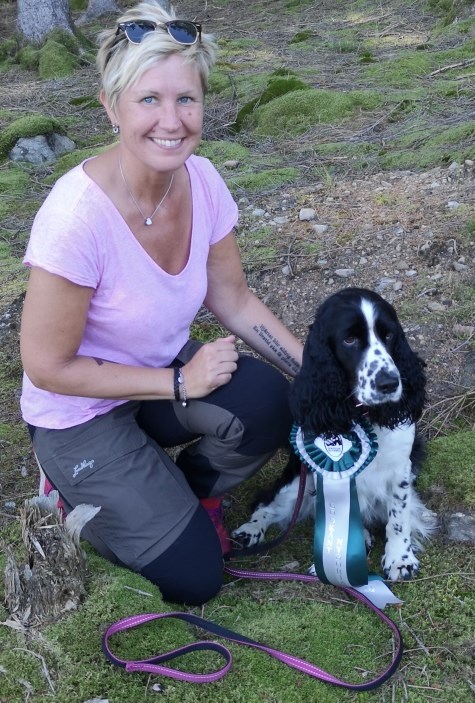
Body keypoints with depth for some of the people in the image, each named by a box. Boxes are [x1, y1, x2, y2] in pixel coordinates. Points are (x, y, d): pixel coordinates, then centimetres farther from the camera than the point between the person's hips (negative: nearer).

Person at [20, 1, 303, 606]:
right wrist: (180, 383, -21)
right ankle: (84, 491, 18)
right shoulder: (78, 214, -31)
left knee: (269, 400, -25)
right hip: (82, 411, -5)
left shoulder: (202, 181, -13)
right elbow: (47, 367, -21)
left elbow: (235, 303, 0)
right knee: (193, 578, -8)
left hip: (166, 370, 5)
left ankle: (185, 493, 6)